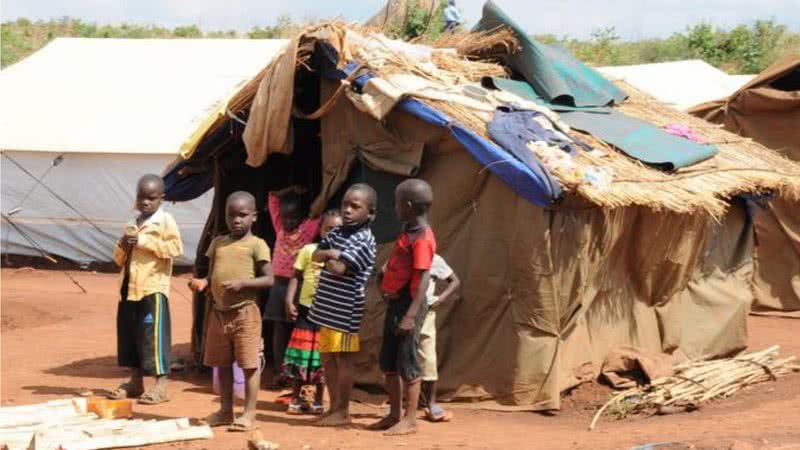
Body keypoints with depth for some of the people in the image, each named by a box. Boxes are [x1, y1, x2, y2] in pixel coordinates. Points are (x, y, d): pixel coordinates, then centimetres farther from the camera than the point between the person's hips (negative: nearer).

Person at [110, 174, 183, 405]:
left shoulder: (165, 221, -1)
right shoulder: (133, 223, 20)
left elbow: (175, 248, -17)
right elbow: (119, 258, 24)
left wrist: (144, 242, -16)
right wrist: (123, 245, 1)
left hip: (153, 288, -7)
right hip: (130, 288, 7)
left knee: (154, 334, -8)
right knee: (128, 333, 9)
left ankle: (161, 386, -5)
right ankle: (135, 383, 19)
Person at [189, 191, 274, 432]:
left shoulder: (257, 245, -5)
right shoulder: (218, 243, 12)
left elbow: (268, 279, -10)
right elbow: (212, 275, 17)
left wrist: (242, 283, -21)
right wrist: (202, 282, -5)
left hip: (245, 313, -6)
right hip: (219, 312, 6)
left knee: (249, 364, -3)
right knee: (222, 364, 13)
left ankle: (249, 413, 3)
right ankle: (225, 411, 23)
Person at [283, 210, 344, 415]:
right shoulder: (309, 250, 3)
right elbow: (296, 276, 3)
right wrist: (289, 301, -5)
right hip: (307, 308, 0)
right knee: (300, 355, 2)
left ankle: (318, 400, 18)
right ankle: (296, 399, 14)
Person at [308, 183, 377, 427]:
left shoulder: (364, 241, -14)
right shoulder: (337, 232, 12)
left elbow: (339, 268, -22)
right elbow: (316, 255, 13)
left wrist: (328, 259, -2)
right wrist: (331, 254, -7)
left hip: (345, 310, -8)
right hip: (327, 307, 8)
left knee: (343, 359, -1)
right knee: (327, 358, 14)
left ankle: (343, 411, 7)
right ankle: (334, 407, 24)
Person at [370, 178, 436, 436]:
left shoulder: (422, 237, -16)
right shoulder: (407, 232, 12)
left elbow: (423, 278, -21)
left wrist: (411, 315, -25)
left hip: (408, 303, -10)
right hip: (394, 302, 10)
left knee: (407, 362, -3)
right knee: (388, 363, 14)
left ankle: (410, 420, 4)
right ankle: (394, 415, 23)